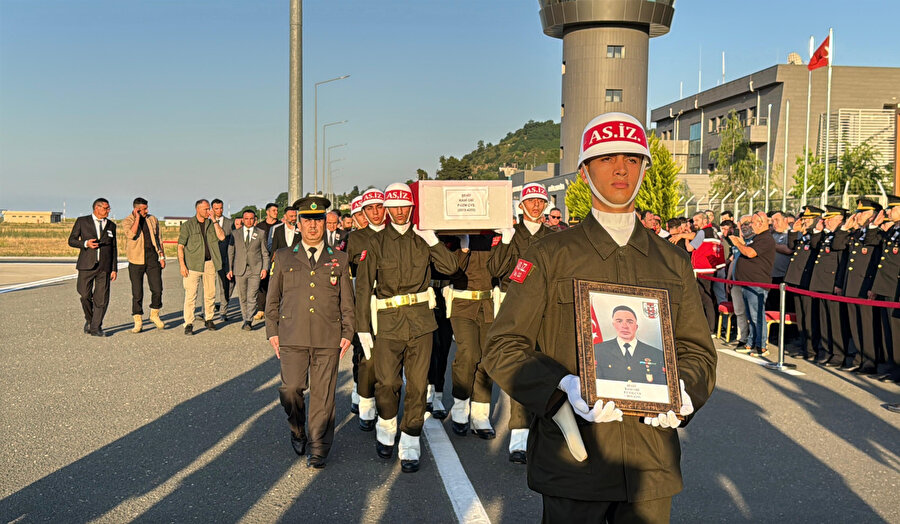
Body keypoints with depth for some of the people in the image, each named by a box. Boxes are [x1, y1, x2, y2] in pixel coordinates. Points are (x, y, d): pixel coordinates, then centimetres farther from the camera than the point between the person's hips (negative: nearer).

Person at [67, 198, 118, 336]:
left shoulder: (111, 225, 13)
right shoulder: (82, 221, 5)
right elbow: (71, 240, 6)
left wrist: (114, 269, 7)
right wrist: (85, 243, -15)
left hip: (104, 267, 2)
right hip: (87, 266, -2)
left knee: (101, 298, -3)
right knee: (85, 295, -4)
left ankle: (96, 327, 5)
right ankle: (89, 319, 23)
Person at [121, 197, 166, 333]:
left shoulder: (152, 220, 12)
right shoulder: (127, 221, 0)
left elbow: (158, 239, 17)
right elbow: (131, 234, -20)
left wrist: (162, 256, 10)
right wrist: (137, 217, -13)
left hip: (152, 257, 3)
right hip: (136, 260, -2)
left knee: (157, 289, -3)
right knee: (137, 292, 0)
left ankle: (154, 315, 20)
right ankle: (138, 321, 9)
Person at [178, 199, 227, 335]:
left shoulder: (211, 224, 12)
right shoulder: (188, 225, 1)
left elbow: (221, 237, -4)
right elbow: (180, 246, -2)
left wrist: (214, 220, -4)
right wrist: (182, 264, -11)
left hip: (210, 263, 4)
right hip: (193, 264, -4)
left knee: (210, 293, 9)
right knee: (190, 294, -7)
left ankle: (209, 320, 23)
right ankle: (188, 324, -3)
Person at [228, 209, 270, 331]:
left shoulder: (261, 233, 7)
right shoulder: (235, 234, 9)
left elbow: (265, 253, 8)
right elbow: (230, 252, 11)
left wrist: (265, 268, -2)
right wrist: (229, 269, 4)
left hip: (255, 270, -2)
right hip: (239, 270, 2)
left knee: (251, 297, -11)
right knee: (243, 298, 7)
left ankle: (249, 321, -10)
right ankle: (246, 320, 18)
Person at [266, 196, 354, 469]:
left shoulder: (339, 260, 11)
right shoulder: (283, 258, 11)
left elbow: (347, 302, 12)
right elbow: (272, 298, 14)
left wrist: (347, 333, 4)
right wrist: (272, 331, 7)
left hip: (328, 338, 0)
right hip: (292, 336, 0)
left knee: (323, 393, 0)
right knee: (291, 388, -8)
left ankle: (318, 447, 14)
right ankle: (298, 430, 21)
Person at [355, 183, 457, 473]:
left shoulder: (422, 238, 8)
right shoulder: (377, 242, 3)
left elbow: (450, 267, 0)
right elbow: (364, 286, 1)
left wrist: (431, 239, -9)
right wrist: (363, 327, -3)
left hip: (420, 319, 2)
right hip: (388, 321, -1)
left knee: (417, 384, 3)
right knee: (387, 382, -3)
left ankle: (410, 445, 15)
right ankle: (386, 428, 27)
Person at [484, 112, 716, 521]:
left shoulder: (673, 263, 10)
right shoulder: (548, 257, -2)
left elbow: (697, 349, 13)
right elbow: (504, 348, -4)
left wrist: (680, 390, -10)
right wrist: (565, 387, -21)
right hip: (572, 459, -3)